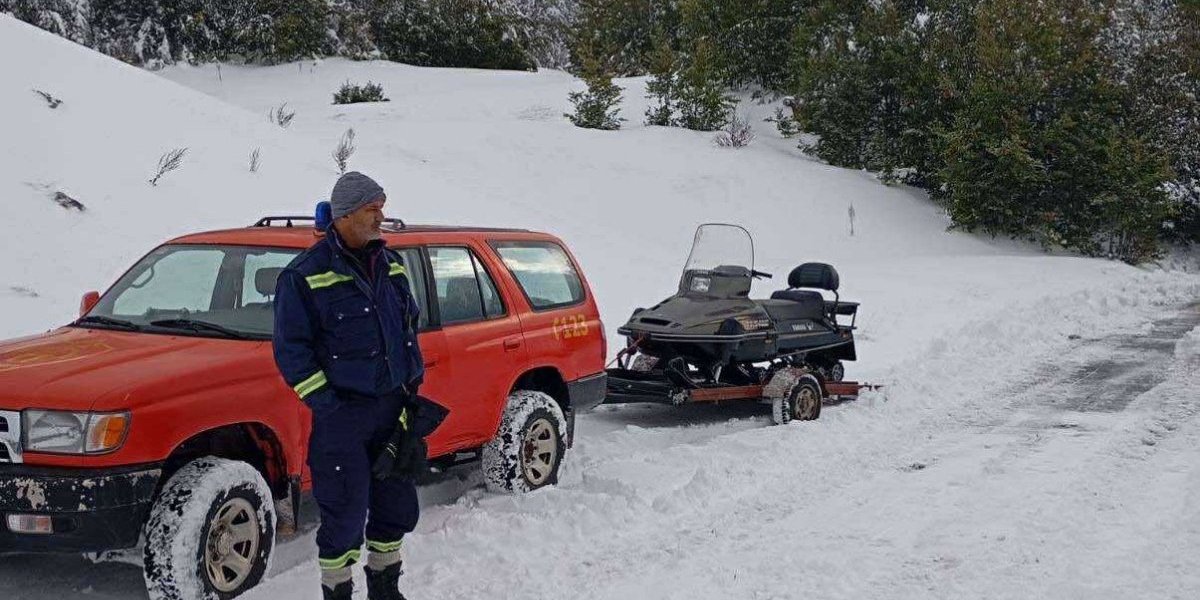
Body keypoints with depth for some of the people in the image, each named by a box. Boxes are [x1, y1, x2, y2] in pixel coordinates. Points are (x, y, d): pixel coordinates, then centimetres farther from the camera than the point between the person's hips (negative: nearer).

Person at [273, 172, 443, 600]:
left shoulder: (391, 265, 10)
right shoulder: (306, 275, -10)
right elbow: (290, 349, -9)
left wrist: (412, 386, 14)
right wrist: (325, 405, -14)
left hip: (394, 407, 6)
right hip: (344, 414, -6)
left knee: (396, 504, 15)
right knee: (344, 515, -2)